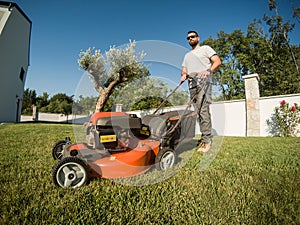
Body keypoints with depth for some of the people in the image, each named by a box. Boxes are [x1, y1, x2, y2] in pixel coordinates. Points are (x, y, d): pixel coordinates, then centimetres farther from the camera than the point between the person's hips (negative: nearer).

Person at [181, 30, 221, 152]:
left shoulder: (205, 48, 13)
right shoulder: (187, 55, 31)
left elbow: (218, 61, 0)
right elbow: (184, 70, 25)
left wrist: (208, 70, -18)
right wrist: (183, 75, 0)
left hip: (204, 83, -6)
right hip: (192, 85, 6)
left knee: (203, 110, -19)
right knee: (198, 112, 1)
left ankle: (206, 140, -17)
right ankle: (205, 138, 6)